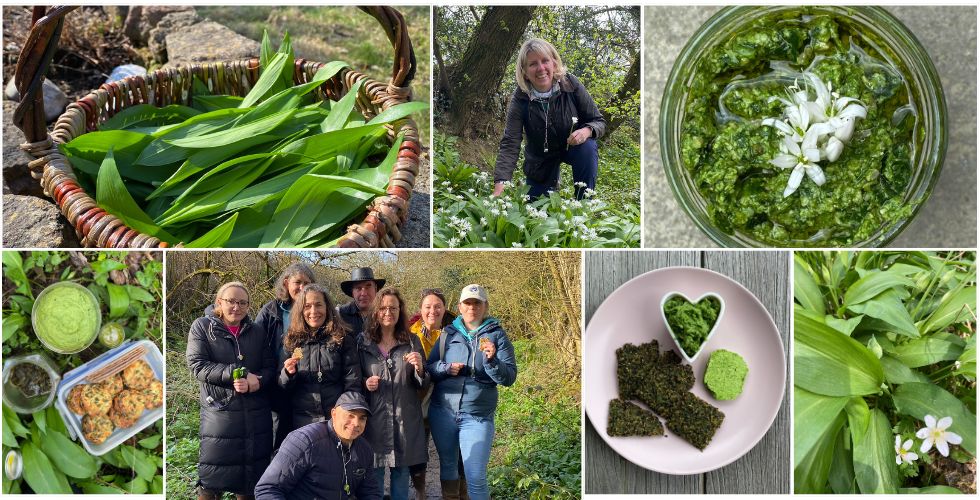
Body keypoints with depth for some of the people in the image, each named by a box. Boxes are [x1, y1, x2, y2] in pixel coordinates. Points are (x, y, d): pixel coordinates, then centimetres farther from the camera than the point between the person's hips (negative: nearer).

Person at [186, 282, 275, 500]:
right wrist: (235, 373, -18)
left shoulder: (257, 331, 11)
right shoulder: (202, 326, 1)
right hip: (220, 412, -3)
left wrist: (257, 380, -14)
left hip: (256, 415, 4)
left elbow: (270, 367, 9)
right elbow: (197, 365, -9)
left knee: (251, 480, 11)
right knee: (211, 481, -3)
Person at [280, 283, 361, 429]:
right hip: (302, 418, 2)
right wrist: (289, 373, -10)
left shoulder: (343, 339, 0)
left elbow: (353, 383, -2)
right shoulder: (293, 340, 7)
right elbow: (283, 386, 11)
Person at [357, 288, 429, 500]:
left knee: (401, 470, 9)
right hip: (374, 418, -1)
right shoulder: (363, 342, 2)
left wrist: (420, 370, -16)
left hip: (405, 419, 1)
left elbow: (422, 385, 5)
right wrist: (365, 384, -10)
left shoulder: (412, 341, 4)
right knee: (374, 473, 4)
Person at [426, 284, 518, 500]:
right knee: (447, 466, 14)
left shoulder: (496, 335, 1)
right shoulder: (449, 333, 7)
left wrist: (492, 360, -23)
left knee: (476, 478, -6)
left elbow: (509, 377, -5)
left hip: (478, 416, -2)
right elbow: (429, 368, 9)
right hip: (443, 411, 3)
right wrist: (445, 368, -11)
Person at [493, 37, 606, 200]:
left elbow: (599, 121, -12)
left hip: (573, 145, -1)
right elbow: (509, 145, -30)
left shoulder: (571, 85, -22)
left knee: (588, 148, -33)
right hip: (540, 159, 1)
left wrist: (587, 131, -38)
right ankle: (552, 184, 36)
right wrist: (499, 187, -44)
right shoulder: (520, 99, -24)